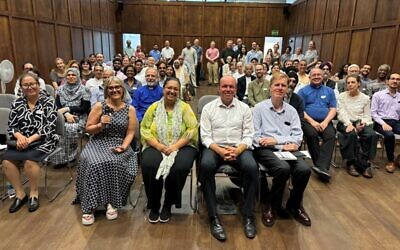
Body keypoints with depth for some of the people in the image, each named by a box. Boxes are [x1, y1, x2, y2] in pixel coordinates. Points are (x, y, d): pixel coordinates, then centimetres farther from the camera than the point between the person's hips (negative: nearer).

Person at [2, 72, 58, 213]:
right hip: (22, 141, 5)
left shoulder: (48, 102, -2)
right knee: (6, 159, -20)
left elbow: (49, 127, -11)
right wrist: (20, 136, -16)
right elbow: (11, 126, 7)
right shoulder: (17, 103, 10)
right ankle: (20, 194, -3)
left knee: (29, 160, -29)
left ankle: (34, 193, -6)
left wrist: (30, 139, -21)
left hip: (42, 141, -4)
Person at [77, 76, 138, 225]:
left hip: (119, 145, 0)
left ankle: (112, 203, -13)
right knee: (94, 164, -31)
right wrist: (100, 125, -15)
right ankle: (89, 207, -19)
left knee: (117, 164, -32)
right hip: (99, 143, 0)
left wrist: (124, 146, -16)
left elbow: (130, 132, 2)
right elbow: (88, 129, 4)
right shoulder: (99, 106, 3)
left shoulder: (130, 109, 6)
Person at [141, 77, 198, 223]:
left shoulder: (185, 107, 5)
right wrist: (158, 146, -15)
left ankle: (168, 205, -5)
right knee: (148, 165, -30)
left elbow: (192, 129, -5)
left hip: (182, 146, -1)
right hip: (156, 147, 1)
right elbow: (144, 129, 2)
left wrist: (175, 146, -17)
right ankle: (153, 206, -6)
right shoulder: (154, 107, 9)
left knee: (180, 167, -32)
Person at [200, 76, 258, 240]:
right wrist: (220, 150, -18)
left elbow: (248, 136, 3)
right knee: (206, 166, -34)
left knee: (252, 167, -30)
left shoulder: (244, 108, 8)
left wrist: (237, 150, -17)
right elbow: (205, 136, -1)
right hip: (215, 147, 0)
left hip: (239, 148, 1)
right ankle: (213, 217, -22)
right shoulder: (208, 108, 6)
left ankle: (248, 216, -13)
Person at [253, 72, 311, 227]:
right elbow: (255, 137, -5)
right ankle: (272, 206, -6)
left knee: (304, 169, -24)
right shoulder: (260, 108, 4)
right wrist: (284, 144, -13)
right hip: (265, 150, -4)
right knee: (284, 168, -33)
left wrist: (276, 140, -11)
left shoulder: (291, 111, 17)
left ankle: (295, 206, 5)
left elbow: (298, 136, 8)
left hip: (288, 150, 4)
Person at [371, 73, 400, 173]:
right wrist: (383, 123, -15)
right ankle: (390, 161, -11)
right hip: (381, 122, -4)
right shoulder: (378, 95, 6)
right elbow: (373, 112, -2)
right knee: (389, 135, -36)